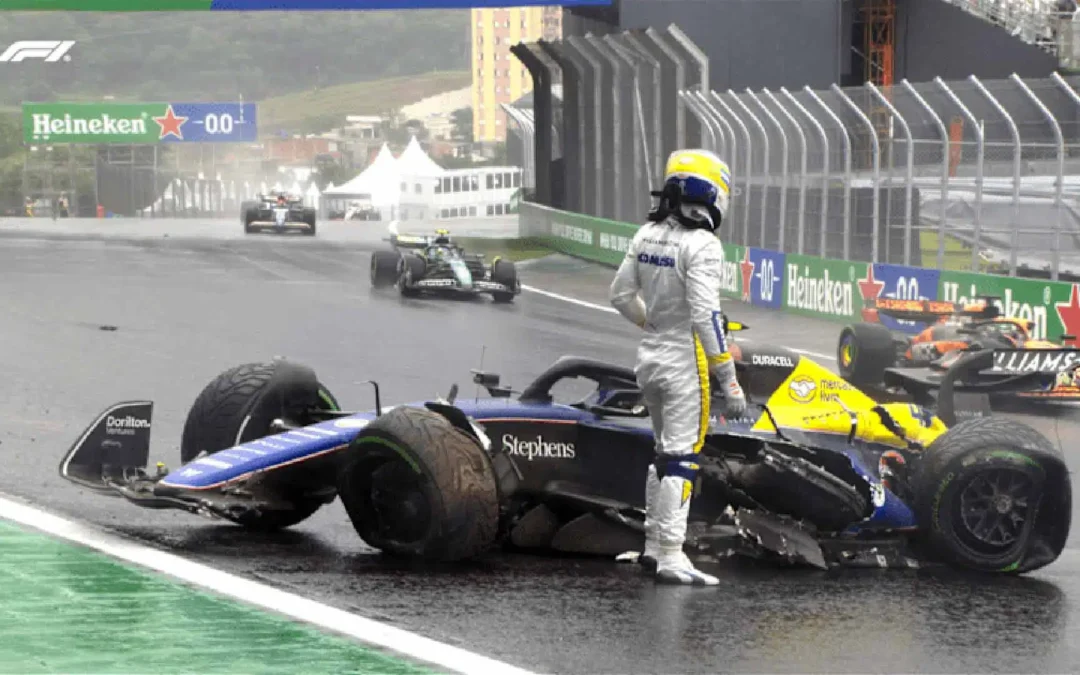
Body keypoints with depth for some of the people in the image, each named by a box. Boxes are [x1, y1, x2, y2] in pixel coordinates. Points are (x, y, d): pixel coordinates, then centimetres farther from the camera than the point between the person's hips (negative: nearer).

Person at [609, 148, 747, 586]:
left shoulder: (647, 235, 5)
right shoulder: (701, 244, -18)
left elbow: (621, 295, 13)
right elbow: (705, 315, -23)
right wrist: (728, 378, -21)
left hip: (649, 354, 8)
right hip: (685, 360, -8)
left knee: (666, 450, 20)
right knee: (681, 457, -5)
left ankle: (653, 545, 25)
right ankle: (671, 557, -6)